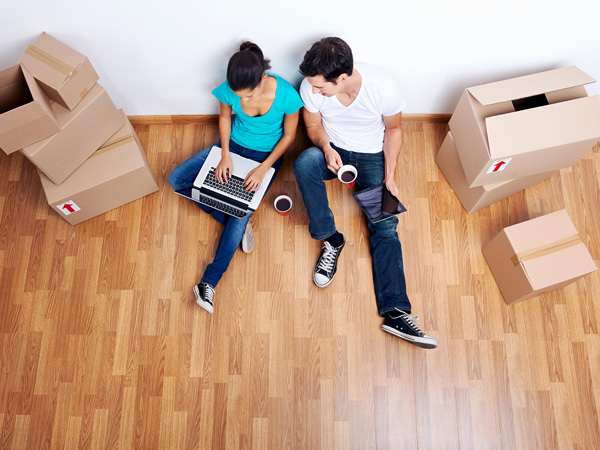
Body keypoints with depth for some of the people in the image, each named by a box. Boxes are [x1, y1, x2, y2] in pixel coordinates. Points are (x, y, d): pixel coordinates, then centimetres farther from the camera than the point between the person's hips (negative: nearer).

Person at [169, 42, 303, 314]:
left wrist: (263, 169, -20)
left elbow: (289, 135, -12)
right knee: (176, 179, -6)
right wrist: (225, 155, -11)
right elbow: (224, 117, 1)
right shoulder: (229, 90, -20)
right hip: (233, 145, 4)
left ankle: (209, 281, -13)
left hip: (266, 155, -4)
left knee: (240, 215, -20)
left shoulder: (286, 95, -28)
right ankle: (238, 222, -8)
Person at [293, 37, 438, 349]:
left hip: (372, 156, -1)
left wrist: (390, 176, -12)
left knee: (385, 227, -14)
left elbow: (393, 129, -8)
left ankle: (395, 312, -17)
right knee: (304, 163, -35)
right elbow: (314, 126, -3)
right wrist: (326, 148, -25)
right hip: (332, 150, 1)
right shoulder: (311, 87, -21)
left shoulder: (383, 88, -27)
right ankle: (331, 239, -19)